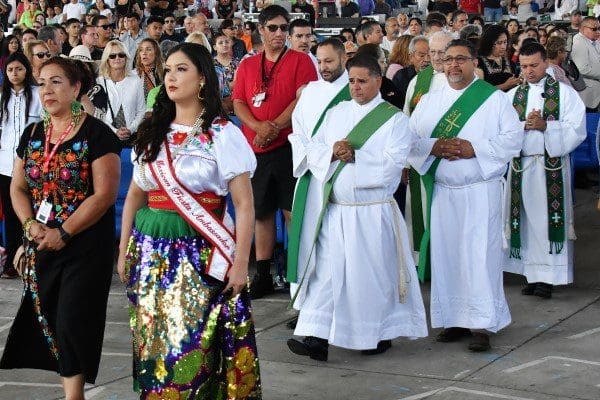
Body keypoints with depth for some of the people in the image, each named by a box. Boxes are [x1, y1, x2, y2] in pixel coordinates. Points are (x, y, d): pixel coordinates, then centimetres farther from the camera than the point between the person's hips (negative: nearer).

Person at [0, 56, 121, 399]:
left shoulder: (97, 133, -9)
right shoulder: (32, 134, 10)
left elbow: (105, 194, -16)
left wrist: (63, 233, -17)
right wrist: (30, 224, -8)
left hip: (86, 249, -6)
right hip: (42, 247, 6)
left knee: (73, 325, -5)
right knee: (46, 323, 8)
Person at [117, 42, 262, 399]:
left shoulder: (222, 134, -4)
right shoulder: (153, 132, 11)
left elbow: (244, 205, -7)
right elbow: (135, 194, 16)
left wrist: (240, 263, -12)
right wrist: (124, 252, 12)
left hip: (201, 251, -5)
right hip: (150, 249, 5)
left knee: (192, 348, -6)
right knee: (153, 344, 6)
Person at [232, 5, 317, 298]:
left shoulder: (300, 61, 2)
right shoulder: (247, 66, 14)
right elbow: (238, 104, 7)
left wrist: (275, 127, -15)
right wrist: (259, 126, -11)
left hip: (288, 145, -4)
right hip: (255, 149, 4)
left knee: (293, 210, -5)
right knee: (262, 211, 8)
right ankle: (262, 276, 15)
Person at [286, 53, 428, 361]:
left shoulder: (394, 118, -2)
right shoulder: (336, 113, 13)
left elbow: (391, 165, -13)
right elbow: (313, 148, 7)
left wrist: (353, 156, -14)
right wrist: (332, 152, -13)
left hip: (372, 213, -4)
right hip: (333, 210, 4)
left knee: (373, 273, 5)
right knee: (325, 270, -1)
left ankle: (380, 334, 23)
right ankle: (316, 338, -2)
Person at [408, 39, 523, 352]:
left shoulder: (495, 99, 1)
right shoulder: (429, 101, 12)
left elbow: (513, 138, -5)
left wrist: (474, 148, -16)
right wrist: (433, 147, -13)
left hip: (480, 192, -4)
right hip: (442, 191, 4)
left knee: (480, 255, -7)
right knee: (445, 253, 5)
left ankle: (481, 324, -2)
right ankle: (454, 318, 15)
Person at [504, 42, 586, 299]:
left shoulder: (565, 93, 4)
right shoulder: (512, 96, 13)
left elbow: (576, 130, -5)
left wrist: (544, 126, -15)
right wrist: (524, 125, -12)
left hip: (552, 166, -3)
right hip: (520, 166, 3)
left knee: (549, 218, -5)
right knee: (527, 219, 4)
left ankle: (547, 277, -3)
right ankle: (532, 274, 10)